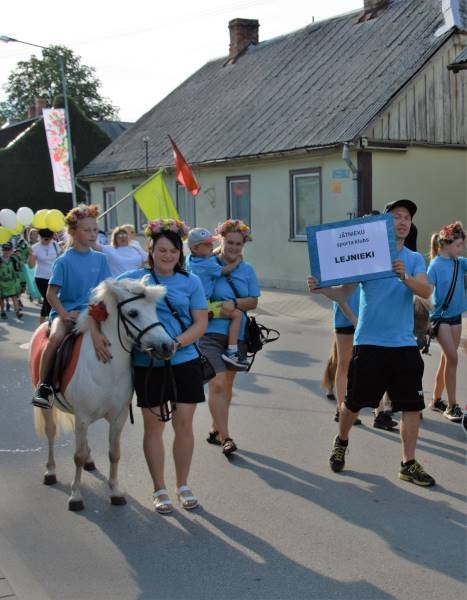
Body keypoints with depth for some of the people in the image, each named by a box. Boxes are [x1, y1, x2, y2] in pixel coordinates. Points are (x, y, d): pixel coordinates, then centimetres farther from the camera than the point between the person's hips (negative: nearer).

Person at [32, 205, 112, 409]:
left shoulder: (100, 259, 7)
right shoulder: (64, 261, -4)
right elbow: (51, 293, -4)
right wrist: (64, 314, -16)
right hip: (65, 310, -4)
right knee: (56, 336, -33)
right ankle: (43, 385, -22)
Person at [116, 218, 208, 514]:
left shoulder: (191, 281, 2)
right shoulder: (133, 278, 0)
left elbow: (201, 323, -2)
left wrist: (176, 342, -18)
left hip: (184, 361, 1)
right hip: (147, 364, 0)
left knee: (184, 424, 5)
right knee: (154, 425, 8)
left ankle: (183, 485, 24)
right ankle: (160, 490, 21)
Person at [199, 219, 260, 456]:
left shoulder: (247, 270, 7)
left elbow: (253, 302, 4)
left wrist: (235, 303, -14)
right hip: (211, 332, -5)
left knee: (227, 384, 14)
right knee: (217, 384, -14)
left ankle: (216, 430, 31)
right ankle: (225, 437, -8)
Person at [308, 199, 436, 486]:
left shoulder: (415, 259, 6)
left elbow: (426, 291, -12)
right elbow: (344, 293, -1)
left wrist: (405, 277, -32)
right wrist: (320, 288, -21)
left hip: (405, 344, 2)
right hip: (369, 343, -2)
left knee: (412, 405, 2)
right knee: (354, 402, 9)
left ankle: (409, 464, 15)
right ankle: (341, 444, 35)